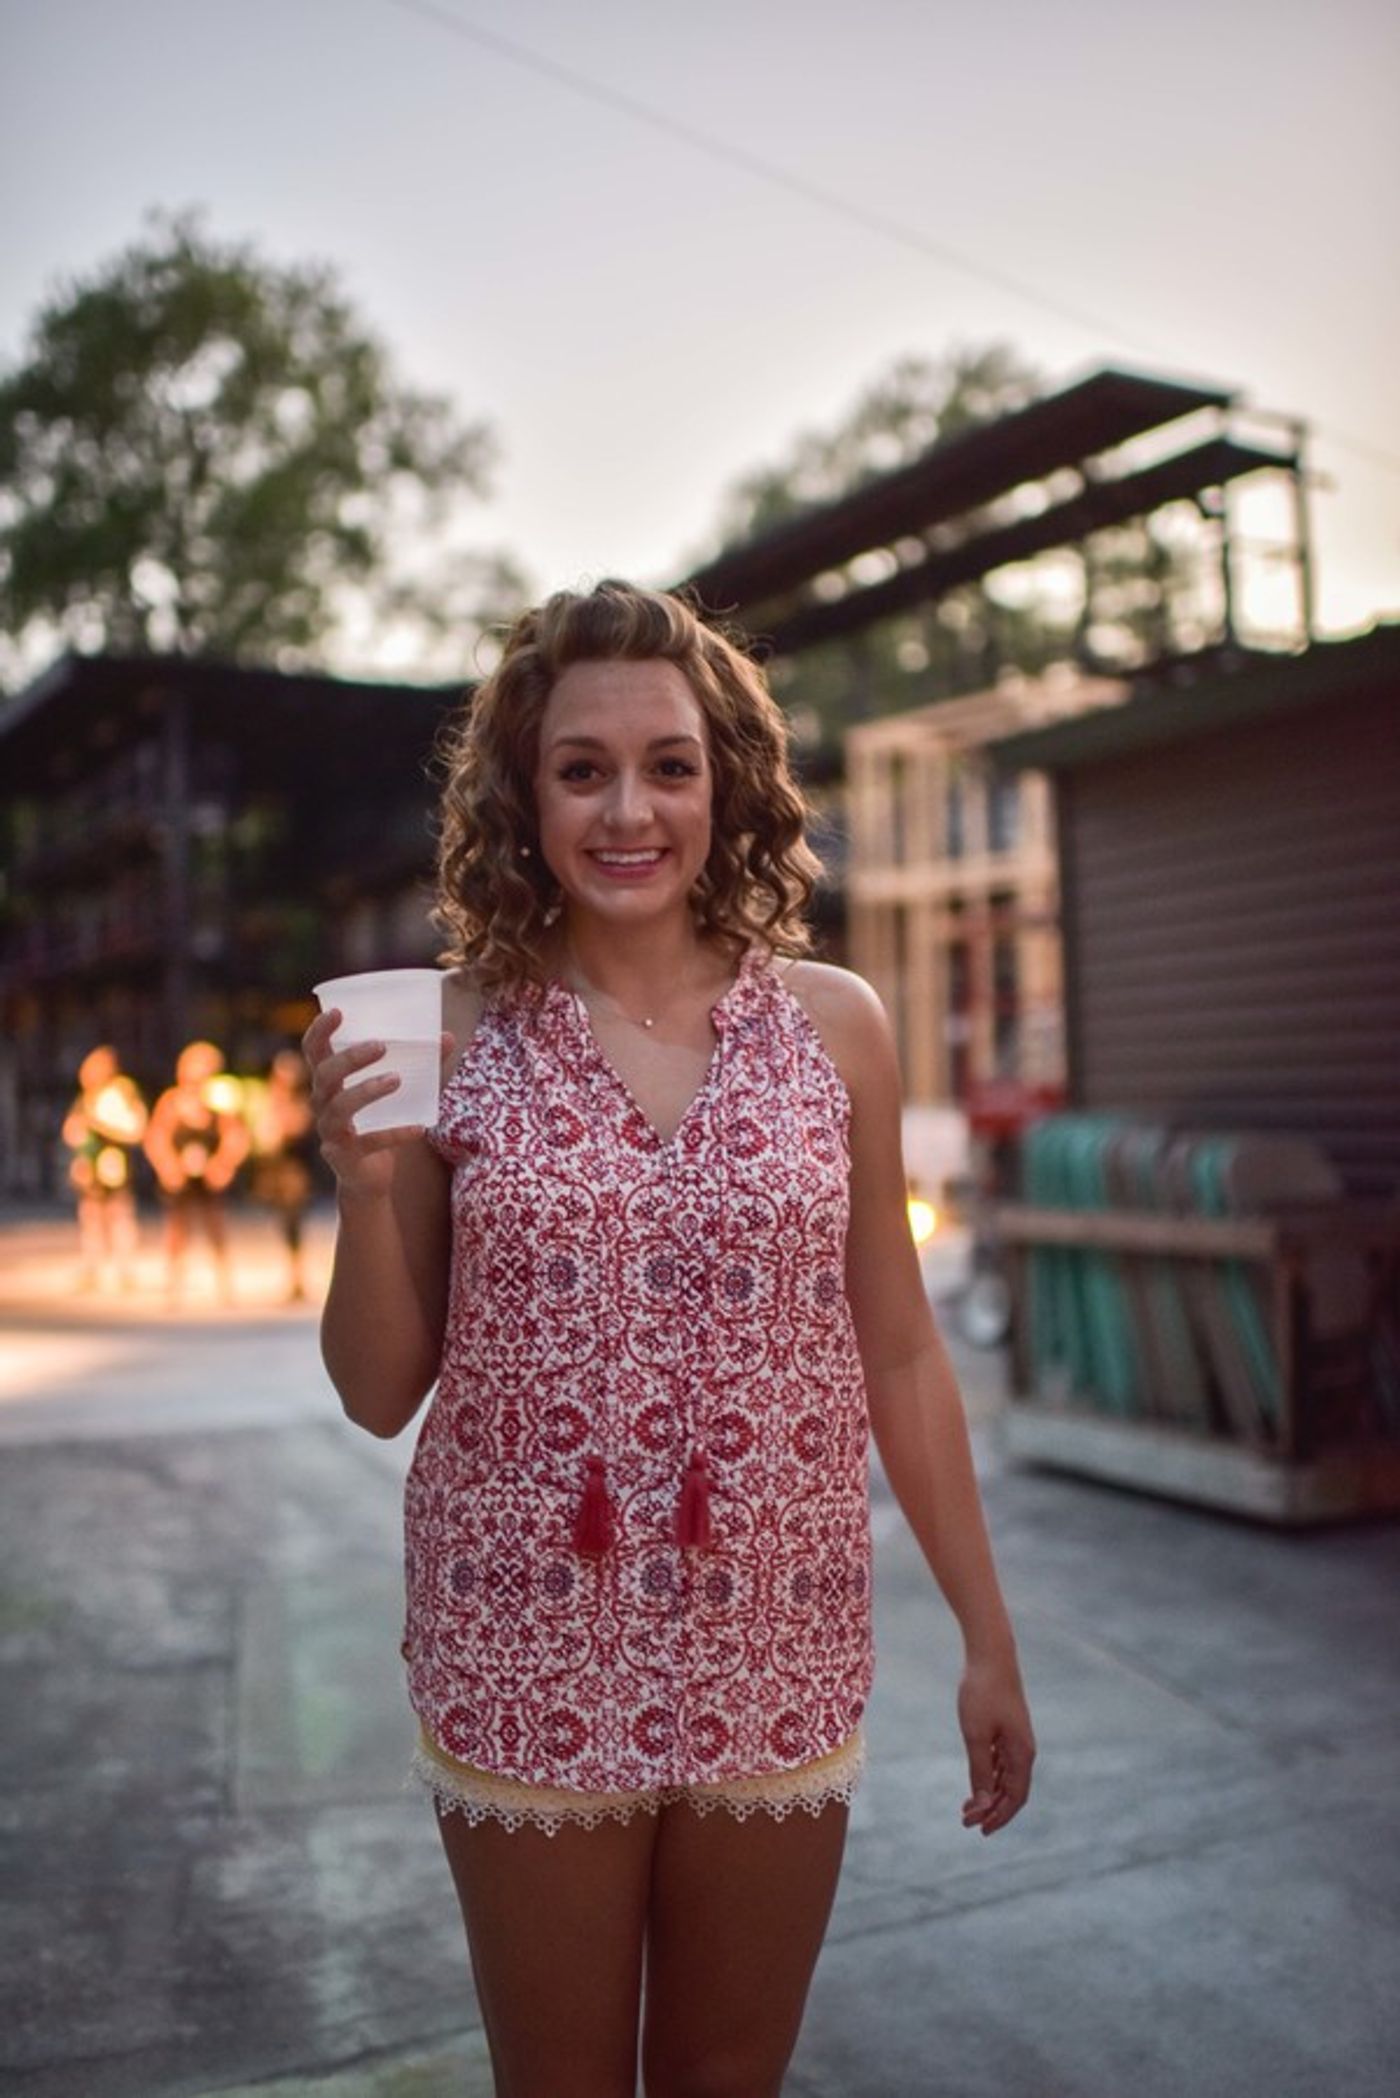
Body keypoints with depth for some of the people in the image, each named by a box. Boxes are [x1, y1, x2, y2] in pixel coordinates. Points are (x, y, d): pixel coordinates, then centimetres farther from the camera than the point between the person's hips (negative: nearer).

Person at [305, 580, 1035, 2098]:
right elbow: (379, 1393, -1)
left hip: (775, 1662, 1)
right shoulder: (451, 1039, -7)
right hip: (525, 1668, 0)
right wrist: (363, 1187, -18)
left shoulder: (833, 1025, -4)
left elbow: (899, 1356, 3)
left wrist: (987, 1636, 6)